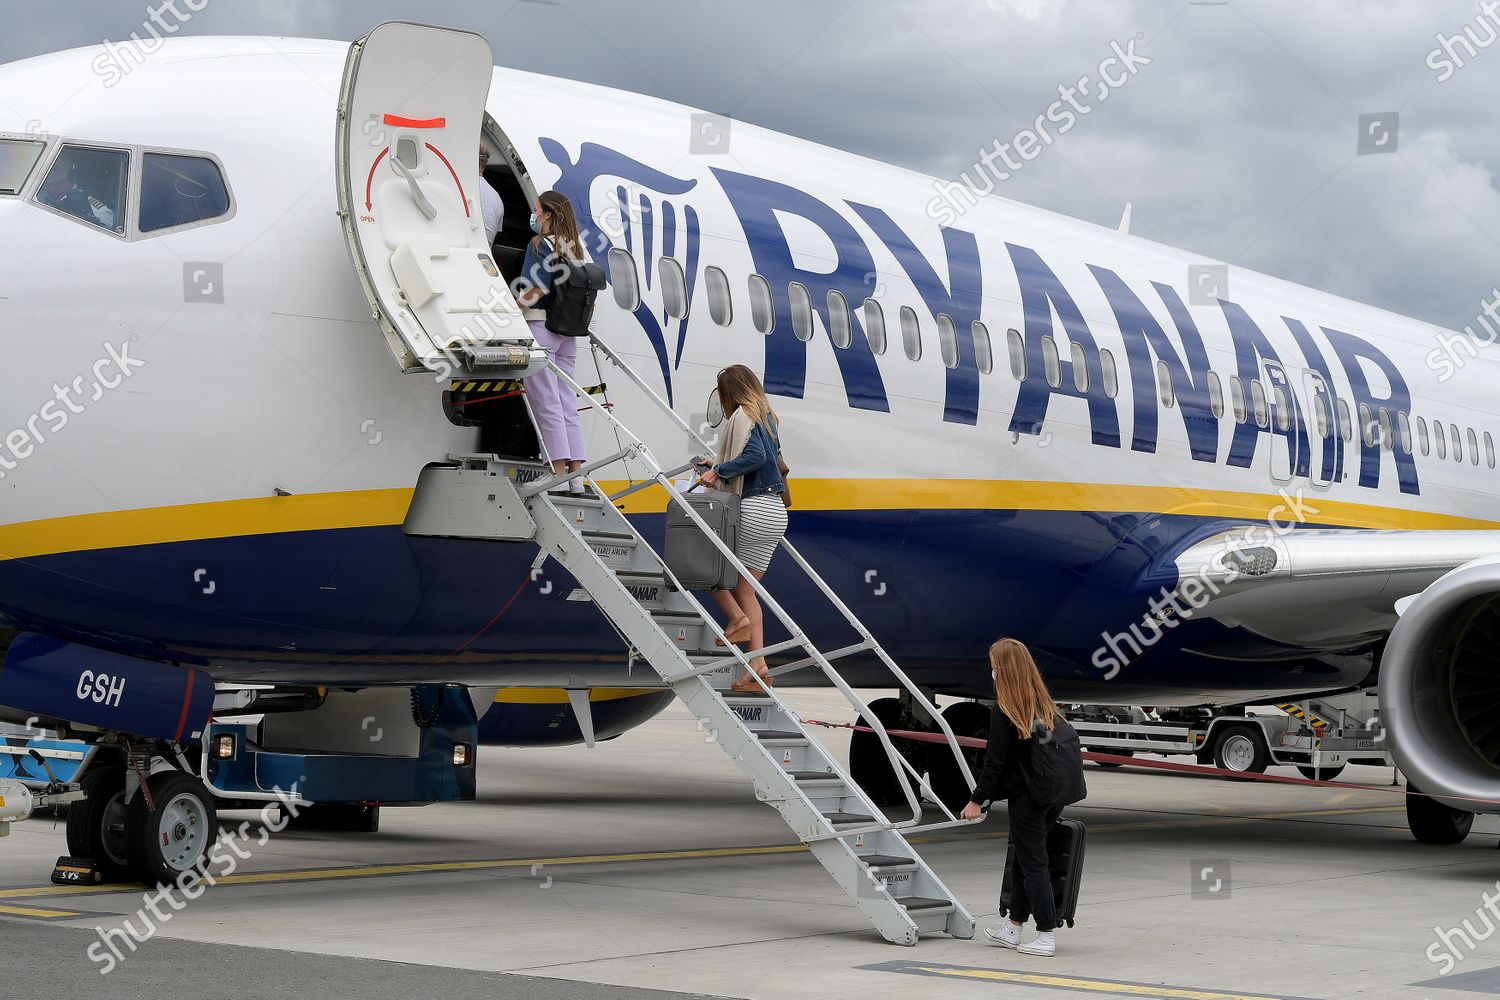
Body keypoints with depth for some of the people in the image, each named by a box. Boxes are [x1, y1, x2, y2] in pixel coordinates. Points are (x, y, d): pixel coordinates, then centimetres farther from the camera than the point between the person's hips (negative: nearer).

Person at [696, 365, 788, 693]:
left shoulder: (742, 415, -7)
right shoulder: (769, 417, 19)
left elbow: (756, 456, -21)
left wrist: (719, 471, -14)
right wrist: (719, 466, 28)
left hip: (752, 509, -8)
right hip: (776, 513, 8)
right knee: (746, 590, 10)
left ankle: (737, 617, -5)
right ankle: (759, 664, 2)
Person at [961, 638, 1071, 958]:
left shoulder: (1004, 712, -14)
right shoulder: (1044, 705, 8)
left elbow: (995, 761, -14)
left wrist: (978, 799, -5)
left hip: (1025, 799, -7)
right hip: (1053, 797, 7)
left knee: (1032, 865, 0)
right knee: (1024, 861, 17)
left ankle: (1046, 936, 1)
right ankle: (1013, 928, 26)